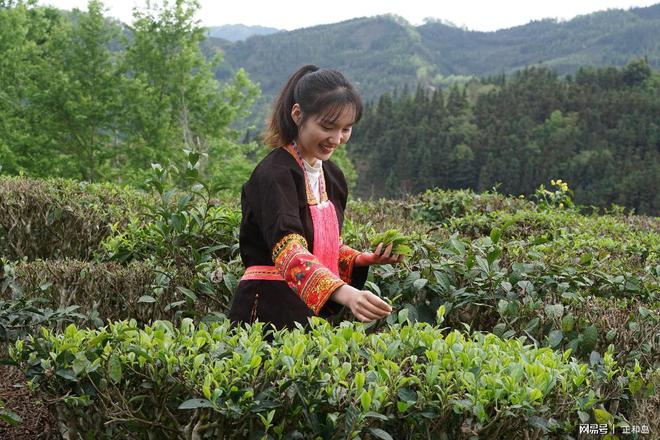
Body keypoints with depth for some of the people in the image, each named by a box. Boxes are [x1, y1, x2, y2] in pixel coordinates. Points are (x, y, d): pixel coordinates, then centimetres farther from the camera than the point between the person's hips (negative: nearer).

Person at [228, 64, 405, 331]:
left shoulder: (332, 176, 8)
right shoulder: (274, 175, -18)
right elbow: (288, 251, -33)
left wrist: (365, 259, -2)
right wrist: (345, 293, -48)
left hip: (314, 314, 8)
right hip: (269, 313, -7)